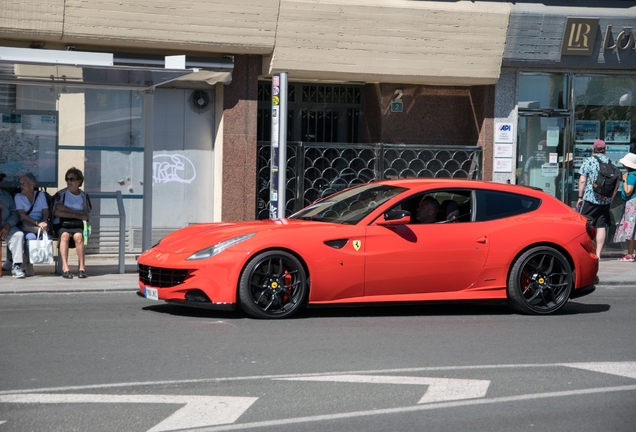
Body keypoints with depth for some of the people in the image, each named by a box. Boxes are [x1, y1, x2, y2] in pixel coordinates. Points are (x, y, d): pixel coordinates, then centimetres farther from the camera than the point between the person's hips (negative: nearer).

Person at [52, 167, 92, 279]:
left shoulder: (84, 196, 14)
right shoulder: (60, 194, 10)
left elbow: (86, 215, 1)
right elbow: (56, 212, -4)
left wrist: (66, 209, -6)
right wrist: (77, 215, -8)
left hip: (78, 225, 1)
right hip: (61, 225, 0)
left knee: (78, 236, -33)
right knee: (65, 235, -34)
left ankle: (82, 267, -34)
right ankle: (65, 268, -41)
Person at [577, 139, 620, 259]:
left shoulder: (588, 161, -5)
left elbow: (582, 181, -8)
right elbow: (616, 183, 7)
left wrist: (580, 197, -1)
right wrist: (611, 198, 14)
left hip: (590, 199, -3)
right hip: (605, 200, 3)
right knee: (601, 227, 5)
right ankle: (598, 253, 4)